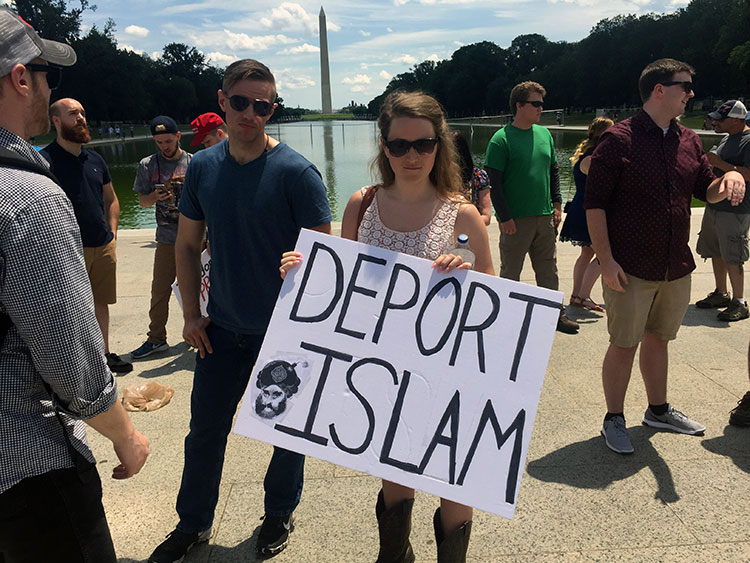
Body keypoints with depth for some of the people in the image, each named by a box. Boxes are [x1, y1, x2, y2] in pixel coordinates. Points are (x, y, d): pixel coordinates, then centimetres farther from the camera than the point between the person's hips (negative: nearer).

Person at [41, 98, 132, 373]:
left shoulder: (95, 159, 12)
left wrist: (112, 234, 9)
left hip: (103, 246, 6)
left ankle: (104, 353, 29)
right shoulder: (45, 159, -8)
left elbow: (111, 199, 20)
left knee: (101, 303, 15)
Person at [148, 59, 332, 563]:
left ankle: (280, 513, 39)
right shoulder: (203, 167, 0)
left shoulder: (296, 172, -14)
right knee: (205, 428, 14)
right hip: (223, 328, 4)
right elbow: (188, 245, 8)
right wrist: (192, 314, 3)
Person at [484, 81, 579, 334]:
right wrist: (505, 217, -16)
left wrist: (557, 203, 11)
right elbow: (494, 182, -12)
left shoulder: (544, 134, 10)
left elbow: (554, 170, 18)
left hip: (545, 217, 6)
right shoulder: (502, 139, -10)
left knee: (548, 269, 13)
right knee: (510, 272, 6)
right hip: (516, 219, -6)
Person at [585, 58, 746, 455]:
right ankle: (614, 419, 19)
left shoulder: (688, 141, 10)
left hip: (676, 268, 7)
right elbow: (594, 203, -13)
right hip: (630, 270, -6)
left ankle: (658, 410, 36)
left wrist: (730, 178, -7)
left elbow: (707, 190, 17)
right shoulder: (619, 139, -10)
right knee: (624, 344, 2)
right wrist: (607, 260, -18)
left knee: (658, 339, 19)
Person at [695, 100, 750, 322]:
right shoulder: (727, 138, 15)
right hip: (714, 206, 10)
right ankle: (721, 294, 29)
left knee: (732, 258, -6)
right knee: (715, 253, 16)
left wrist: (719, 163, -24)